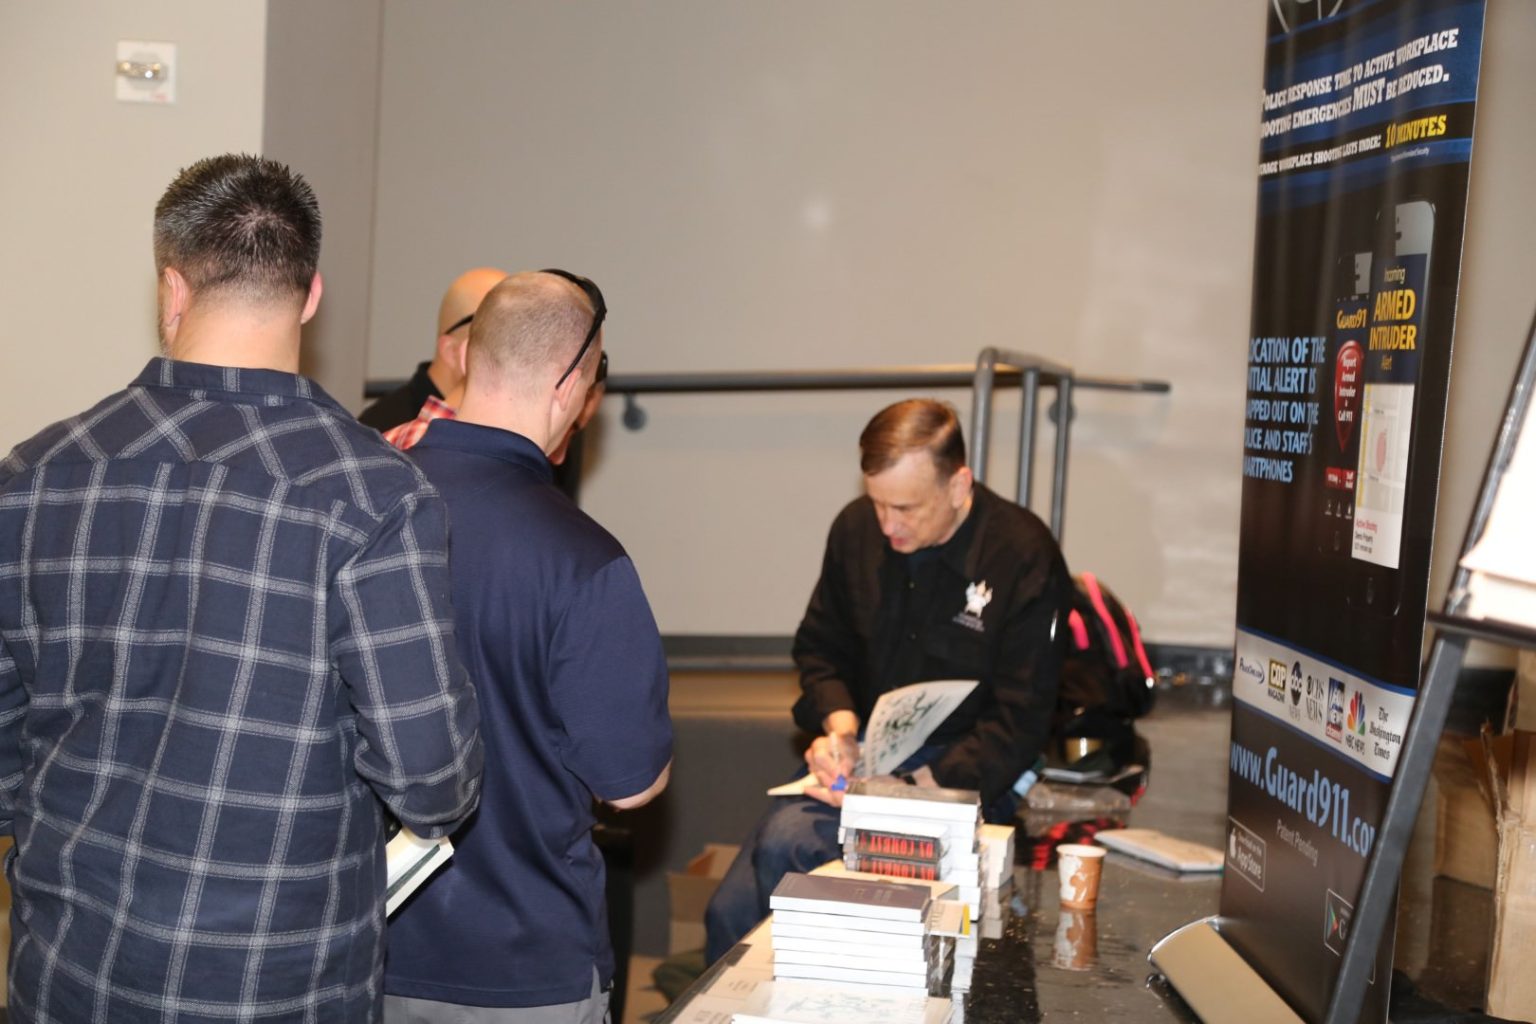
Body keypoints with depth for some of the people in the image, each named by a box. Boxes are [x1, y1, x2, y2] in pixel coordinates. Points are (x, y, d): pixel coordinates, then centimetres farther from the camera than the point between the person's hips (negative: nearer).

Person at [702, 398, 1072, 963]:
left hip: (964, 773, -5)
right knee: (729, 911, -12)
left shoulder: (1025, 557, -14)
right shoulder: (857, 529, 1)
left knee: (787, 842, -28)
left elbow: (1017, 725, -14)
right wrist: (838, 723, -6)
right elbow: (820, 648, 15)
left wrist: (921, 788, -26)